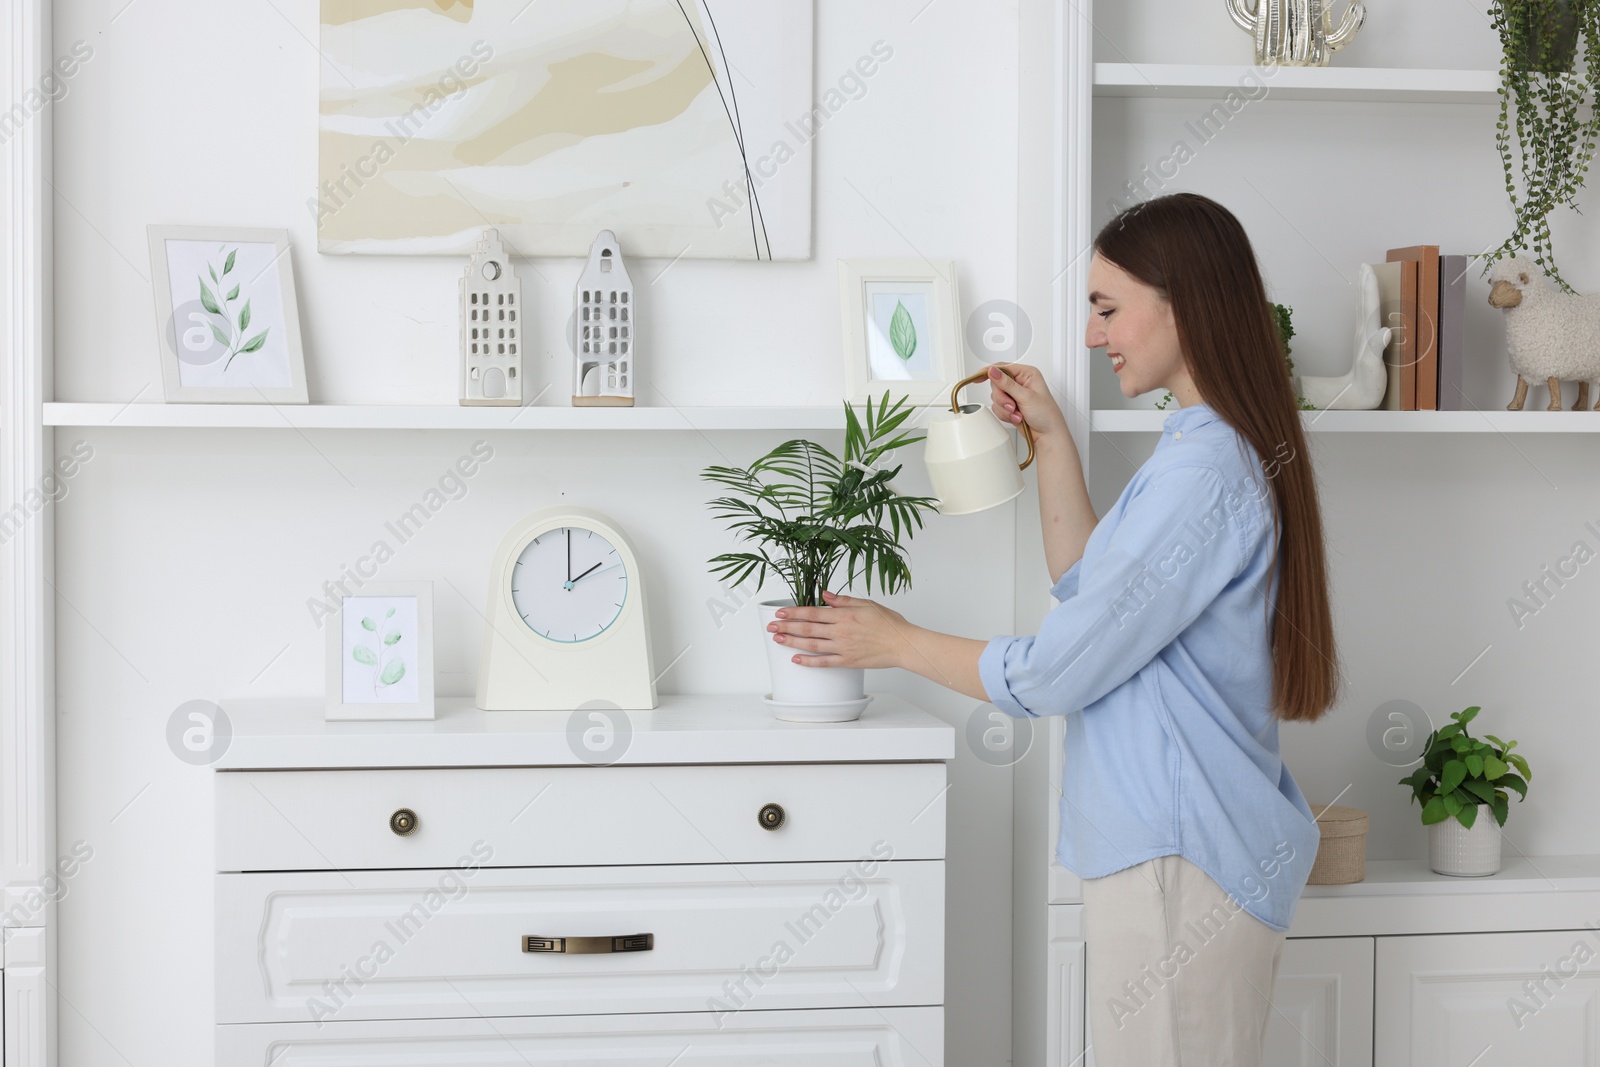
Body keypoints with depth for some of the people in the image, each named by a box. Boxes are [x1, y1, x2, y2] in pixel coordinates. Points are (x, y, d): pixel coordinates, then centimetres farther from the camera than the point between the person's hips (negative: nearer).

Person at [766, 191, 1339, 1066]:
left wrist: (896, 644, -4)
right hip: (1186, 843, 10)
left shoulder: (1203, 474, -21)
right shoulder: (1231, 453, 13)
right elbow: (1087, 588, 21)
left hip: (1179, 862, -10)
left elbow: (1056, 674, -18)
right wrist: (1051, 440, 14)